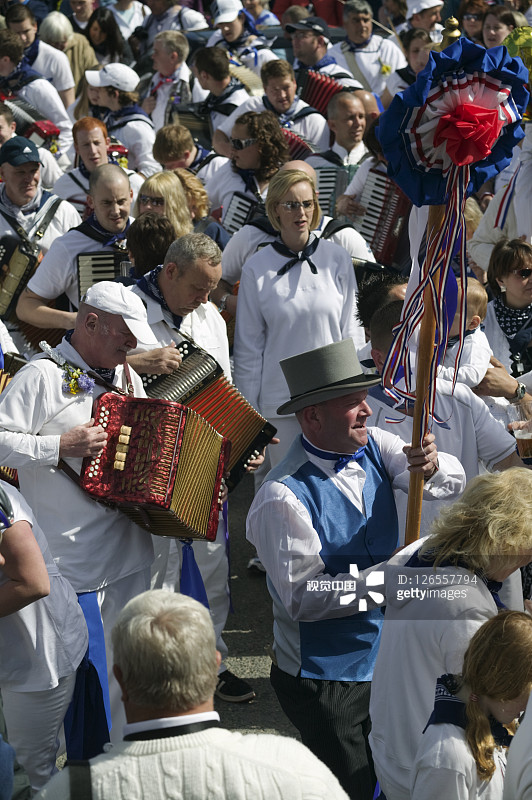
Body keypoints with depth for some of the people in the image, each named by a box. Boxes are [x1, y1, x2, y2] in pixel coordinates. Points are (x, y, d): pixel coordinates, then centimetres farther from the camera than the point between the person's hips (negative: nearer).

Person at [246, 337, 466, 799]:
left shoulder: (373, 447, -4)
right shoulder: (284, 497, -24)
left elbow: (453, 483, -8)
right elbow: (302, 597, -25)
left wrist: (431, 468, -31)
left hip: (386, 658, 7)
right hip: (325, 680, -7)